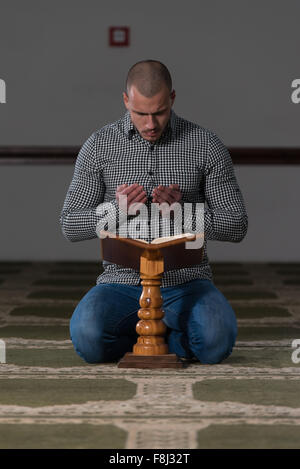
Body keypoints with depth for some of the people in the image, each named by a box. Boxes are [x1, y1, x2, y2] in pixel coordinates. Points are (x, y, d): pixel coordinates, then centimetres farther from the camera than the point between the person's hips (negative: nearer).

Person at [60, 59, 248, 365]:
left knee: (216, 341, -32)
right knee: (87, 339, -31)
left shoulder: (206, 146, 2)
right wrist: (115, 209, -15)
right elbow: (70, 226, 5)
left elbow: (236, 225, 2)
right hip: (123, 280, 1)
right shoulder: (98, 146, 4)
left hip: (186, 282, 0)